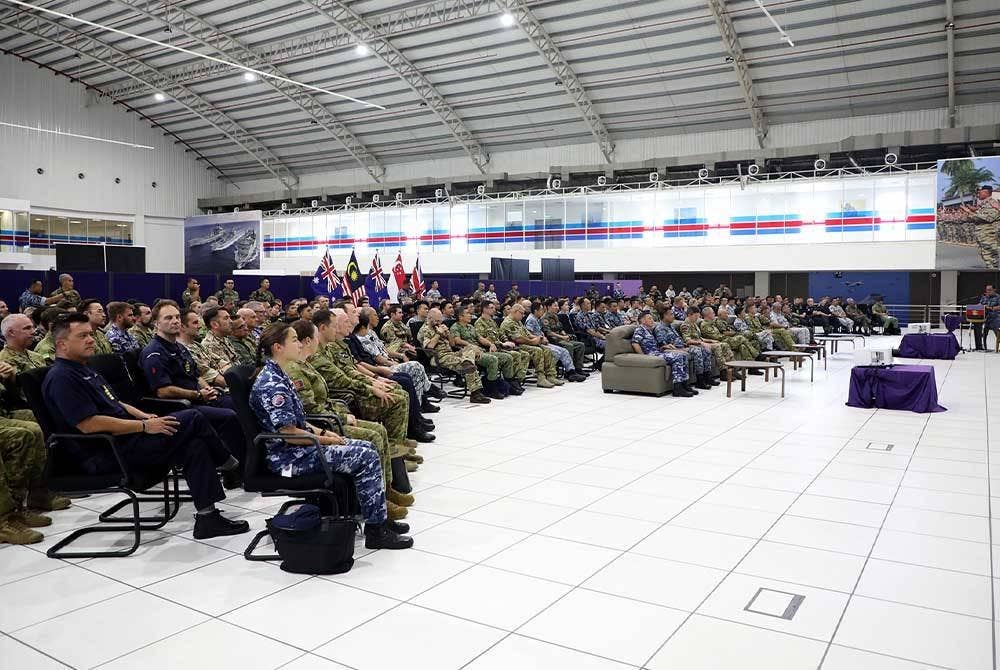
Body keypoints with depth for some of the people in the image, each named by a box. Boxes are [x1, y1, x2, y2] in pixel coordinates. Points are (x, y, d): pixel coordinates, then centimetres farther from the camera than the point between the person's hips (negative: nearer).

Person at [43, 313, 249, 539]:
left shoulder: (84, 370, 21)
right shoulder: (61, 378, -12)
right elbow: (88, 424, -22)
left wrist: (145, 416, 7)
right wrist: (144, 426, -19)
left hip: (125, 439, 10)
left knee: (194, 445, -5)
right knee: (191, 419, -15)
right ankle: (226, 462, 3)